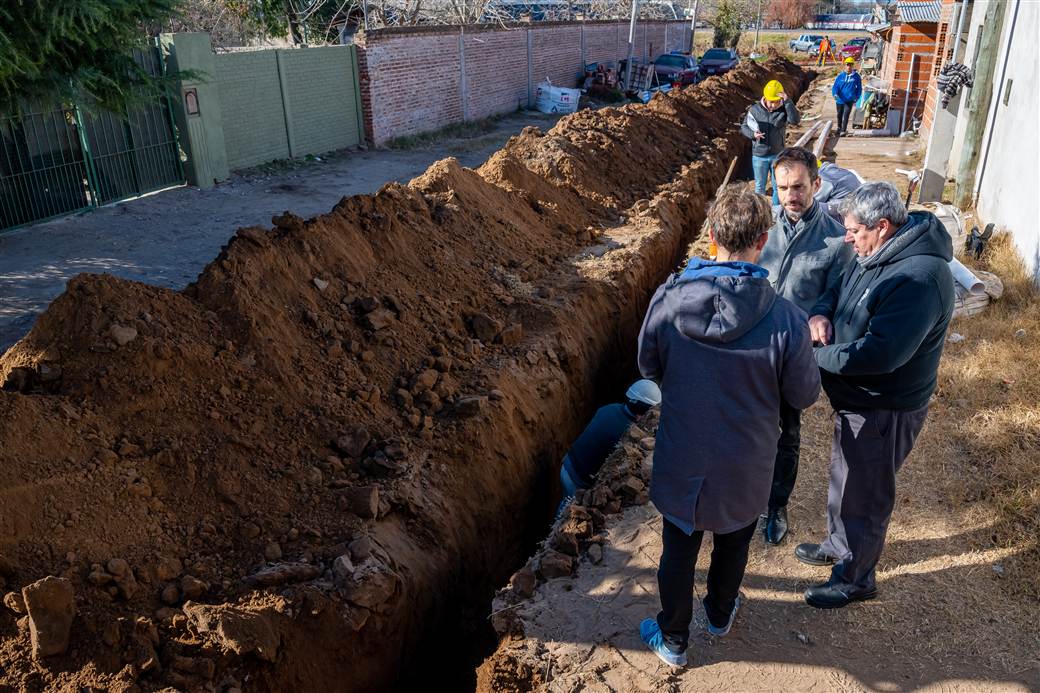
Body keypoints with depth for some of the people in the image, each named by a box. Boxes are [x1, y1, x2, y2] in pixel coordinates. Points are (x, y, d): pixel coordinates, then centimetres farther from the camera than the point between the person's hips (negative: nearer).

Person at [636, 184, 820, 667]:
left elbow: (649, 367, -4)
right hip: (746, 464, 0)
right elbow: (804, 395, -9)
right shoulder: (787, 320, -25)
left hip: (681, 459, 0)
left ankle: (672, 641, 42)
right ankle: (720, 614, 54)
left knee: (679, 551, 21)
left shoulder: (667, 300, -21)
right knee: (733, 544, 28)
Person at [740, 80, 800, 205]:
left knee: (778, 186, 12)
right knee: (759, 187, 10)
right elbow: (744, 127, 2)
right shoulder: (755, 109, -7)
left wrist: (787, 101, -32)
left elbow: (796, 120, -26)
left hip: (777, 155, 0)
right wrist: (753, 134, -19)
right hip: (759, 156, 0)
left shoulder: (784, 110, -9)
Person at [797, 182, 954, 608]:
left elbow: (879, 353, -36)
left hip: (884, 410, -9)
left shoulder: (919, 278, -31)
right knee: (844, 476, 27)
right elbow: (839, 289, 14)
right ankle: (839, 545, 50)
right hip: (856, 397, 9)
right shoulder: (875, 256, -1)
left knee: (864, 495, 9)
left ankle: (855, 578, 31)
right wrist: (820, 314, -8)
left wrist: (816, 356, -25)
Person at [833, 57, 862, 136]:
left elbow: (859, 88, 7)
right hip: (840, 100, 2)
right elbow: (835, 86, -3)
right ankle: (839, 128, 41)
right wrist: (835, 94, -23)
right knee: (839, 115, 18)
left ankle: (843, 131, -12)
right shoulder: (840, 76, -4)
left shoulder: (856, 76, -4)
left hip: (849, 100, -2)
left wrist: (856, 98, 1)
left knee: (846, 115, -15)